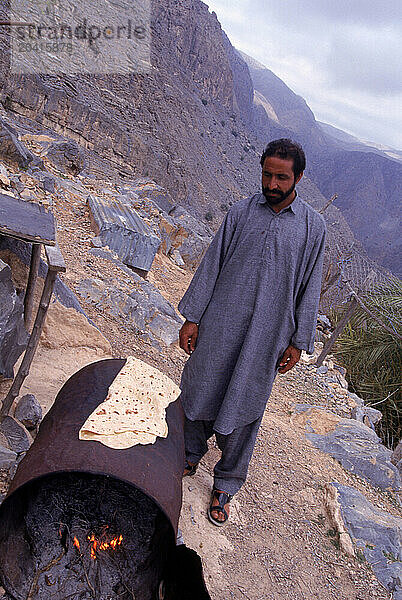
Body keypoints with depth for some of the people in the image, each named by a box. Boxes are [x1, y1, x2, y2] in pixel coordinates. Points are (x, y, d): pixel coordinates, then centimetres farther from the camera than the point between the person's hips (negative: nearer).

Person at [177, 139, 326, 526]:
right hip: (218, 327, 2)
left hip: (265, 338, -1)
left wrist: (298, 342, 3)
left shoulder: (313, 226, 0)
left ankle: (225, 486, 29)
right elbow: (211, 264, 3)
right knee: (198, 392, 12)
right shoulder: (241, 212, 2)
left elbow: (309, 287, 4)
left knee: (242, 409, 7)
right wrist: (192, 317, -1)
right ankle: (191, 455, 40)